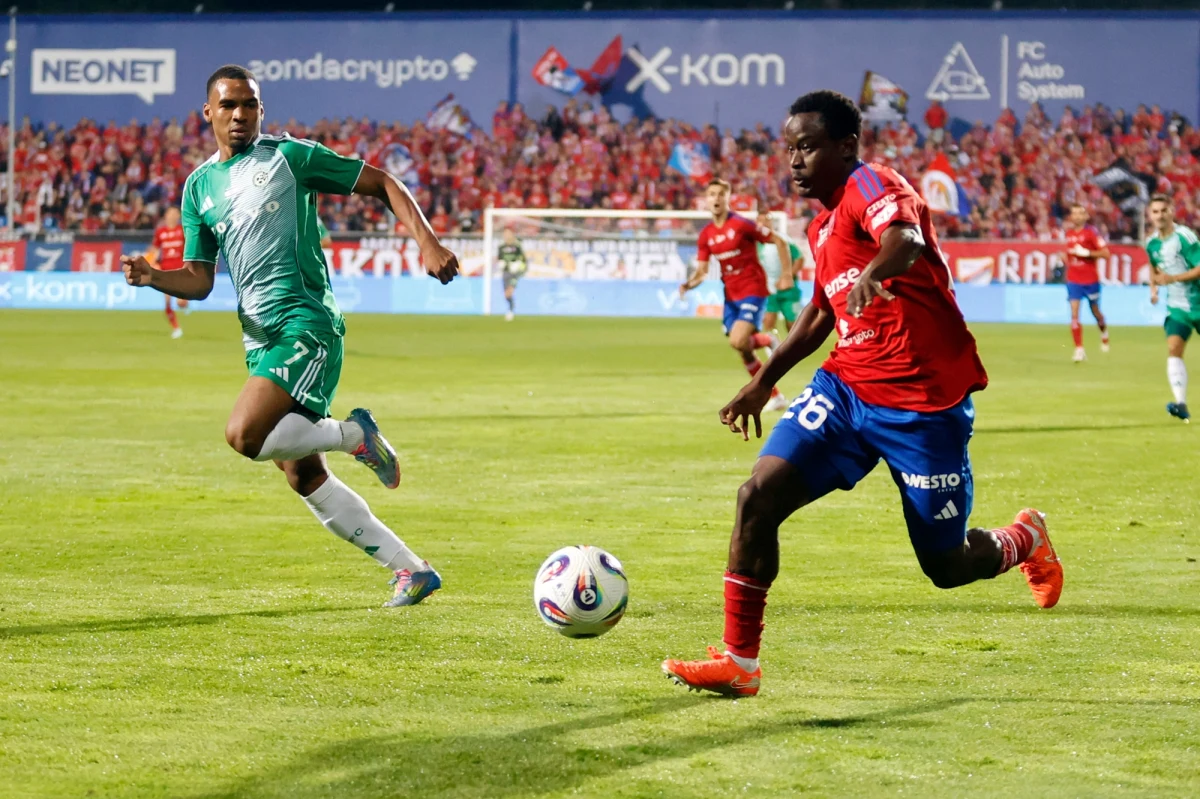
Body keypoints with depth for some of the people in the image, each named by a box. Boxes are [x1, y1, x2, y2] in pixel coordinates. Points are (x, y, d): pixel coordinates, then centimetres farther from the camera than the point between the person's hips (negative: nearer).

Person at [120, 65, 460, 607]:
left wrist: (427, 242, -11)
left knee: (244, 435, -26)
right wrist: (152, 277, -6)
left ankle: (354, 434, -2)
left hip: (304, 323, -7)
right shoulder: (198, 187, 15)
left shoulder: (287, 156, 0)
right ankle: (411, 570, 14)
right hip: (259, 336, 7)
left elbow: (382, 184, 3)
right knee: (303, 476, 6)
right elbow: (200, 279, 15)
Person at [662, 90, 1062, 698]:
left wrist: (873, 272, -59)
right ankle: (738, 663, -7)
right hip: (846, 389, 7)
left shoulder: (871, 186, -14)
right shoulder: (822, 228, 12)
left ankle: (1024, 540, 39)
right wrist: (764, 381, 31)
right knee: (759, 494, -14)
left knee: (947, 566, 3)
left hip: (926, 403, -7)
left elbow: (907, 237, -37)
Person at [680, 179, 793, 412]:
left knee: (738, 342, -24)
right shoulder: (706, 235, 3)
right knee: (743, 349, 7)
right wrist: (689, 284, -16)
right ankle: (775, 397, 21)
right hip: (731, 295, 7)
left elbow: (779, 241, -8)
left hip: (753, 290, -7)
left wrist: (787, 275, -12)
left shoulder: (741, 225, -15)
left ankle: (768, 340, 9)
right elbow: (701, 271, 5)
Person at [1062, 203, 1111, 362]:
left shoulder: (1091, 232, -10)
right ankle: (1079, 349, -8)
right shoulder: (1069, 233, 6)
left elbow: (1105, 253, -14)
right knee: (1074, 313, -10)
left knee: (1095, 312, 13)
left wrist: (1087, 253, -23)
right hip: (1073, 280, 3)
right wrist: (1065, 257, 3)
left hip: (1090, 279, -3)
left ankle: (1104, 331, 46)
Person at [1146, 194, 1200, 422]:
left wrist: (1172, 279, -24)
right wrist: (1153, 288, 7)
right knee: (1174, 348, -15)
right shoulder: (1151, 243, 3)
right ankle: (1181, 404, -23)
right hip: (1176, 307, 4)